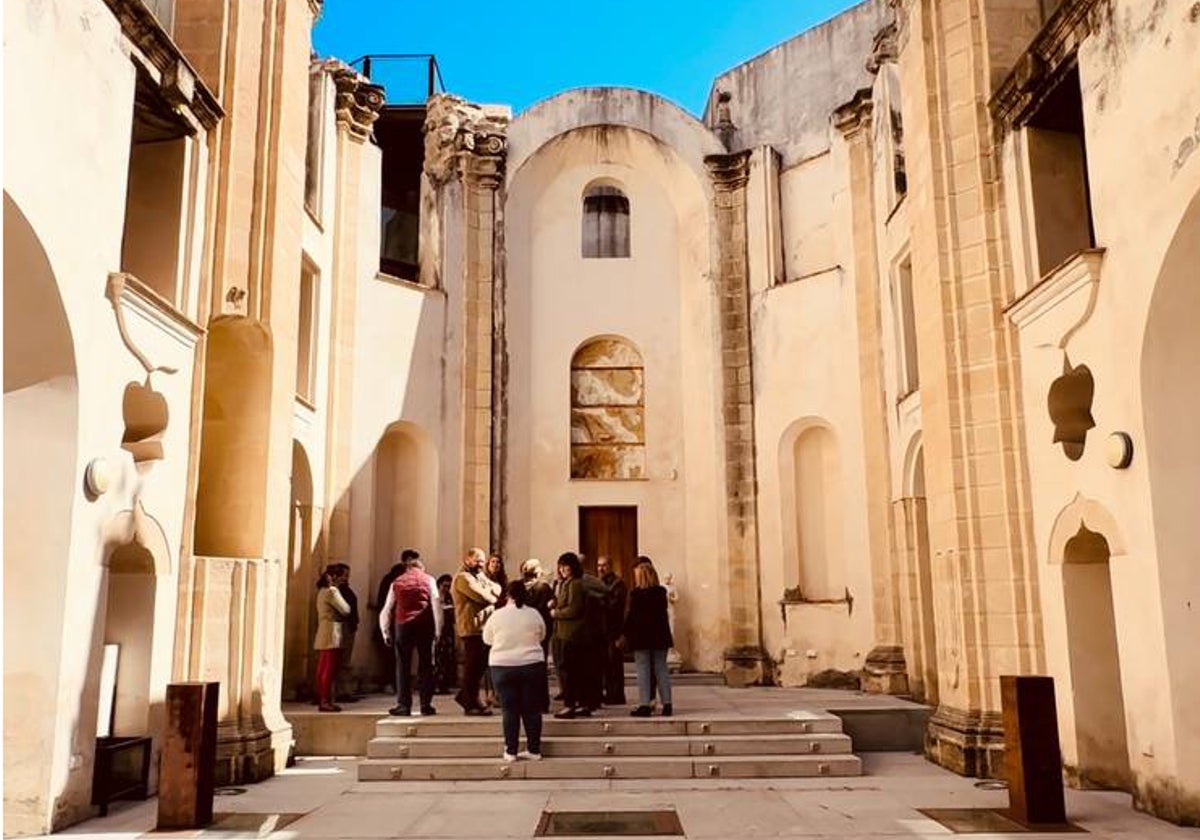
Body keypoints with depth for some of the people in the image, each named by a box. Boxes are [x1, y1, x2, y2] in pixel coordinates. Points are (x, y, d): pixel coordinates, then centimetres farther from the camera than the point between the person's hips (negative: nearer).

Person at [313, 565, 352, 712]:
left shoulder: (322, 590, 17)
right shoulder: (331, 591, -13)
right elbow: (345, 610, -12)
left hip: (323, 636, 10)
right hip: (331, 635, -10)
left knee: (322, 669, 10)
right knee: (329, 669, -7)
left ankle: (322, 700, 14)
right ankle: (325, 701, -7)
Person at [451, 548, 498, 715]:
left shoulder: (478, 576, 23)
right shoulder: (463, 578, -11)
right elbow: (481, 596, -19)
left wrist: (490, 593, -7)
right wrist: (494, 597, -2)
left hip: (482, 627, 10)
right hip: (472, 627, -10)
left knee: (479, 664, 14)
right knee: (473, 665, -3)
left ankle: (464, 695, 26)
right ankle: (472, 704, 5)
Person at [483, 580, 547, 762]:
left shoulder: (497, 615, -6)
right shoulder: (534, 614, -3)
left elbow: (487, 639, 6)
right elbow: (541, 636, 11)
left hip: (503, 667, -1)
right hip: (532, 665, 1)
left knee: (509, 710, 5)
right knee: (532, 709, 7)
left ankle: (511, 751, 7)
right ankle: (534, 750, 12)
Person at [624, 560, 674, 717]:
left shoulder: (636, 594, -11)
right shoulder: (661, 592, 2)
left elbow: (631, 616, -10)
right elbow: (663, 614, 6)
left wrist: (626, 634, 0)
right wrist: (663, 632, 14)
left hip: (641, 636, -4)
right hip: (659, 635, 4)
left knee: (643, 670, 1)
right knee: (661, 668, 9)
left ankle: (645, 705, -1)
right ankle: (666, 703, 8)